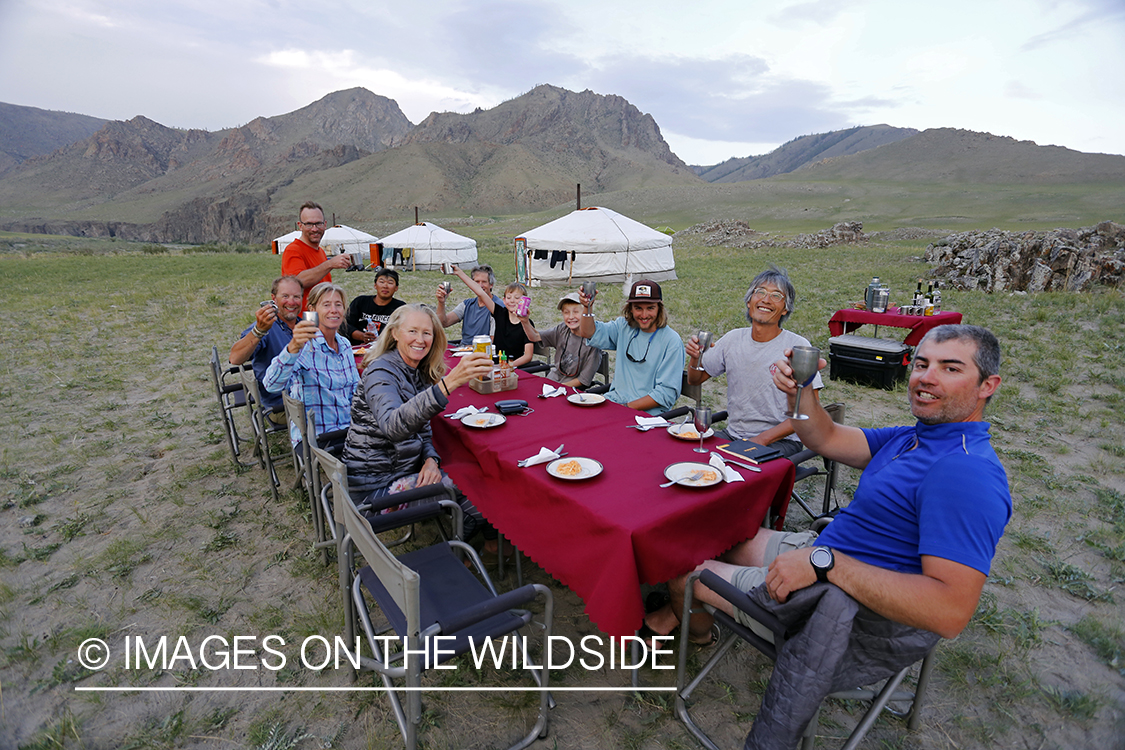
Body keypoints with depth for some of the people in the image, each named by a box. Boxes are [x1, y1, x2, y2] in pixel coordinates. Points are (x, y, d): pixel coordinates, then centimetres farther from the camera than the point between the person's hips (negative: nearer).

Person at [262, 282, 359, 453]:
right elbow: (272, 385, -26)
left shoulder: (345, 345, 10)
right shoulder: (305, 346, -9)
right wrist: (293, 348, -42)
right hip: (314, 438, -6)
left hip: (348, 430, 6)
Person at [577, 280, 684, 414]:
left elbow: (667, 392, -12)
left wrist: (629, 407, -17)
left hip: (648, 412, -5)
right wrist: (588, 307, -14)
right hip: (614, 399, 5)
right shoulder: (624, 326, 6)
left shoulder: (672, 341, -10)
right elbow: (589, 333, 4)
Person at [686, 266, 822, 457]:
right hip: (732, 435, 5)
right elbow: (695, 379, 14)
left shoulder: (798, 346, -8)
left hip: (780, 441, -4)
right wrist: (695, 357, -8)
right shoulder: (732, 339, 6)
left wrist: (762, 439, -18)